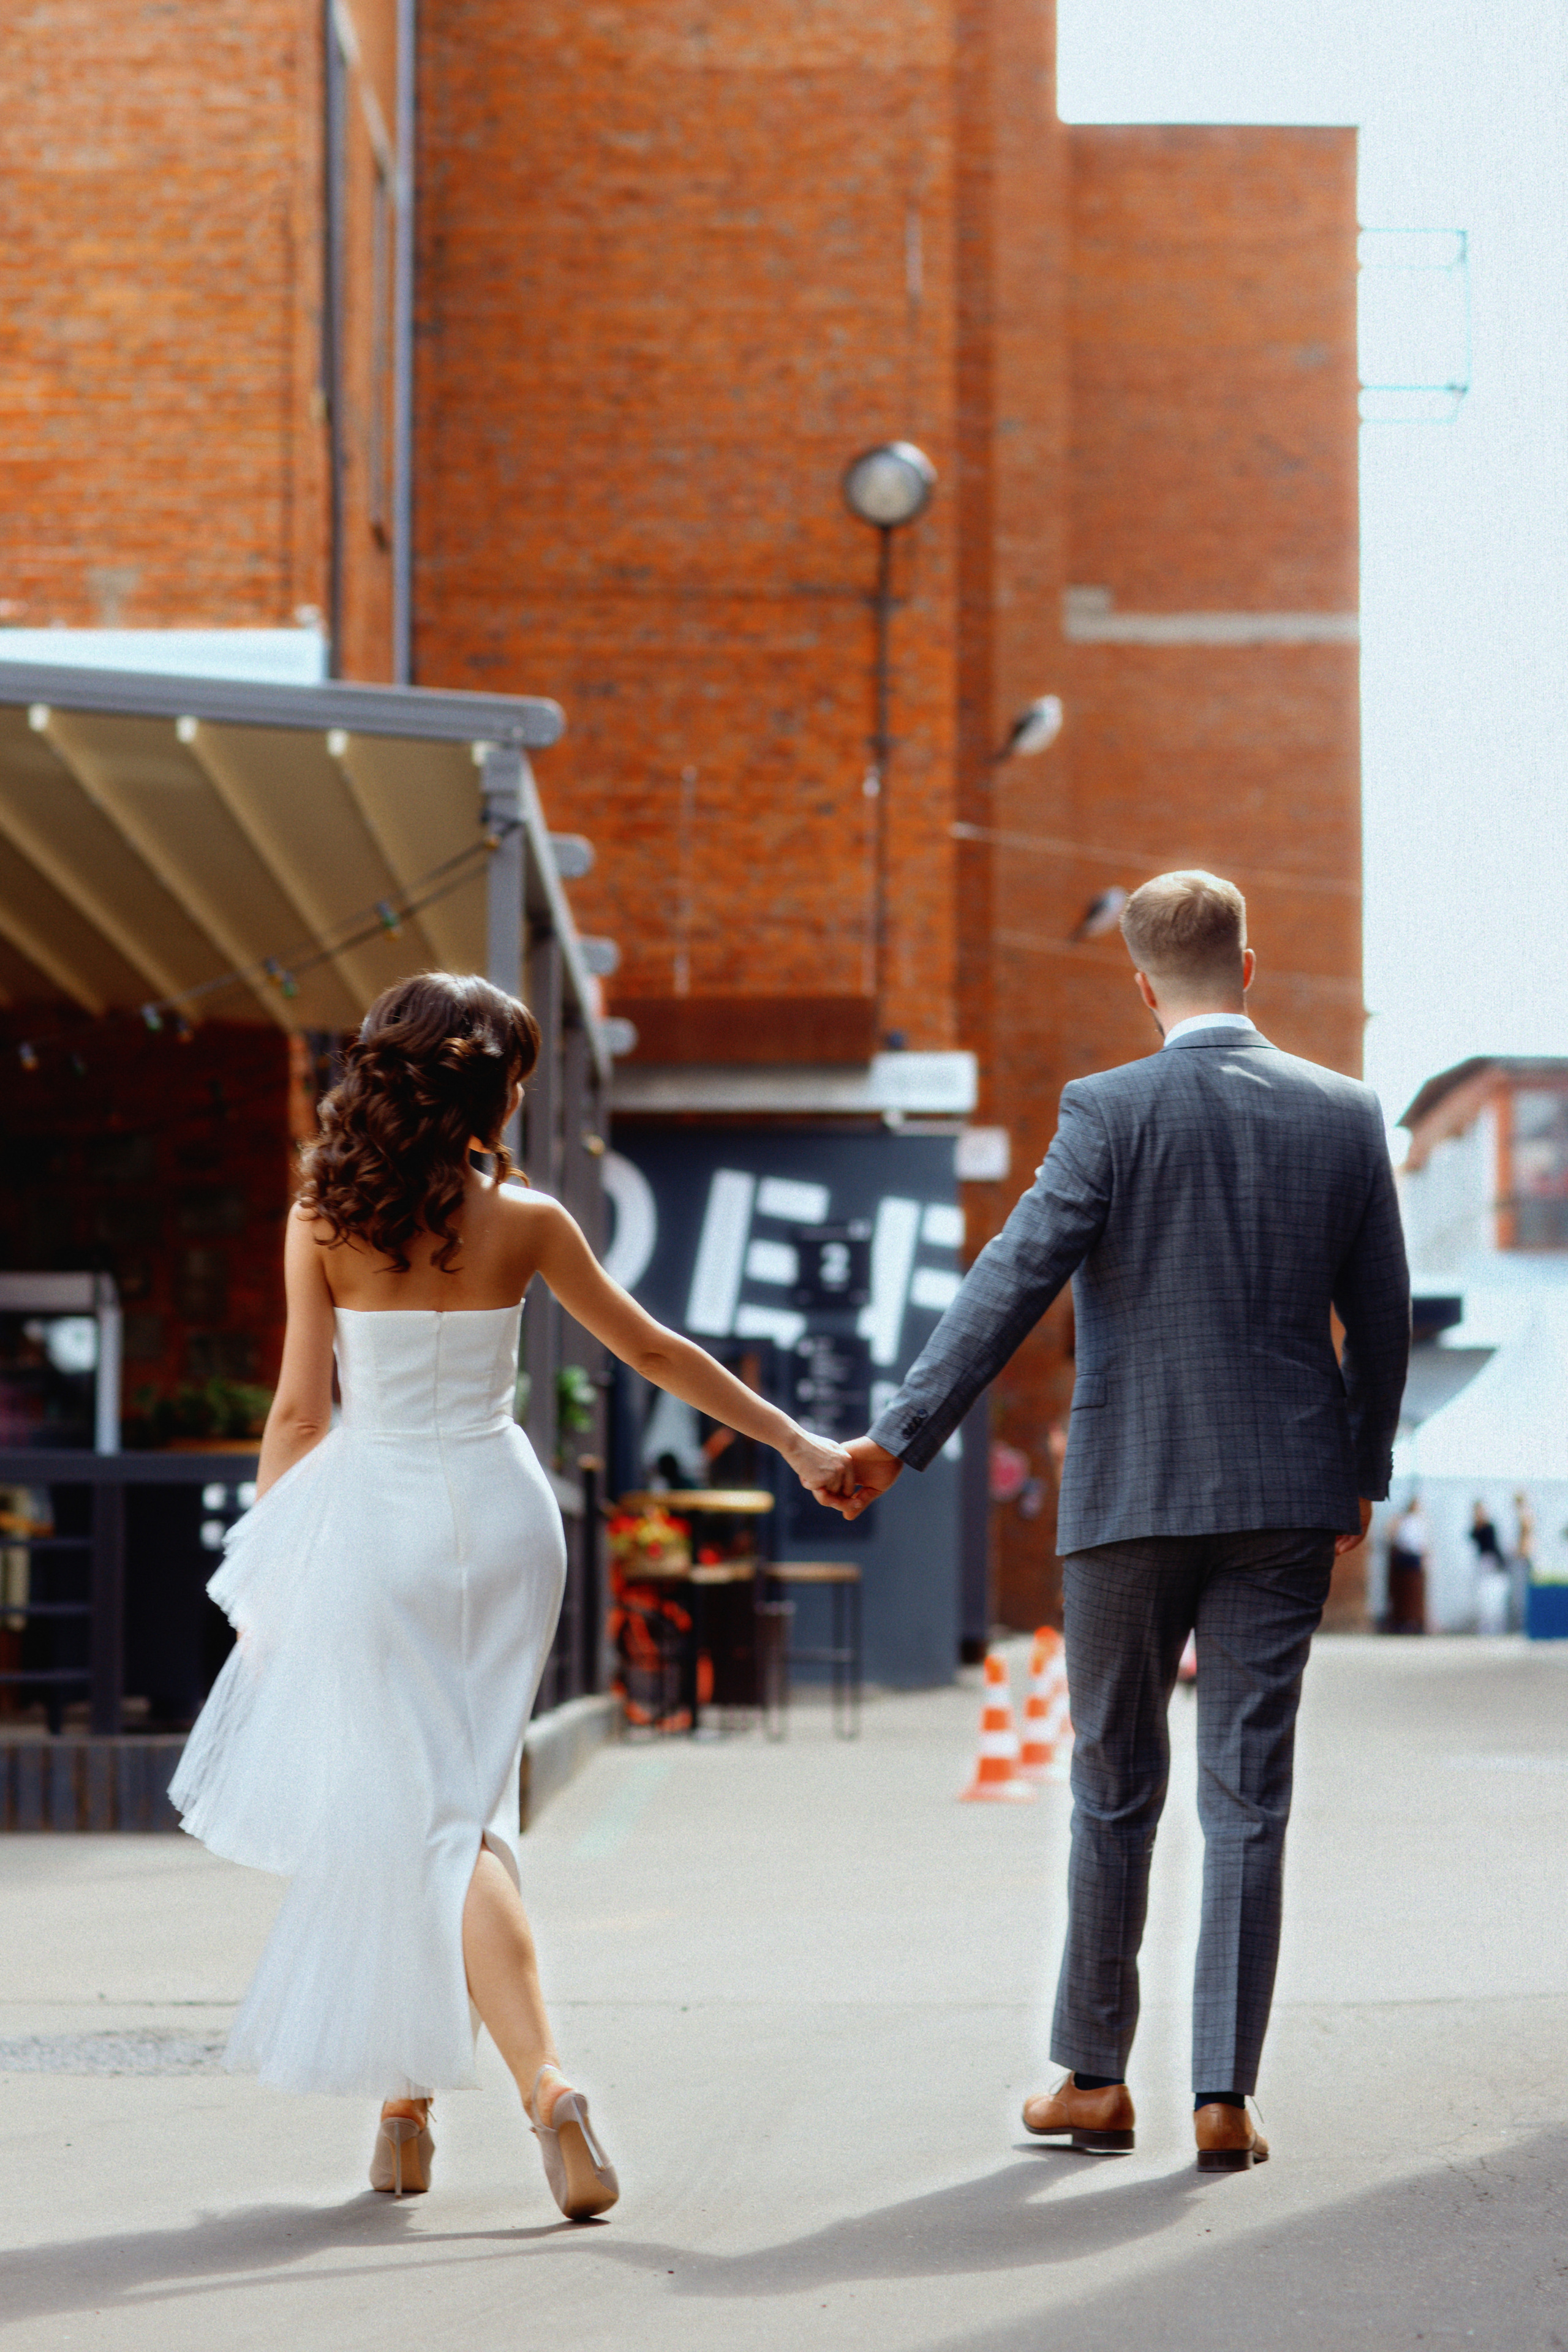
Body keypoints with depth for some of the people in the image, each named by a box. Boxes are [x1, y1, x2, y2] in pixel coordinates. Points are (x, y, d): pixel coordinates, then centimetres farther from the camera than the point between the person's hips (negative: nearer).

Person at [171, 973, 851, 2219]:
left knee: (434, 1820, 1)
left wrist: (264, 1574, 7)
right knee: (438, 1800, 12)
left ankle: (547, 2083, -8)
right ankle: (404, 2093, 12)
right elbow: (654, 1349, 5)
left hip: (374, 1516, -2)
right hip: (499, 1511, 2)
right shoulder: (524, 1222, -3)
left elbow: (300, 1408, -4)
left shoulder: (322, 1224, -7)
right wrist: (794, 1440, 15)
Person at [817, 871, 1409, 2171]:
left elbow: (1013, 1281, -14)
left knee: (1115, 1787, 11)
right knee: (1249, 1796, 4)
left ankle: (1095, 2077, 18)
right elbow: (1382, 1317, 8)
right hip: (1285, 1491, 2)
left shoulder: (1112, 1111, -8)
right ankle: (1225, 2095, 0)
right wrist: (1362, 1472, 21)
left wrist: (899, 1436, -12)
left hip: (1133, 1491, -2)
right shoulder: (1345, 1114, 3)